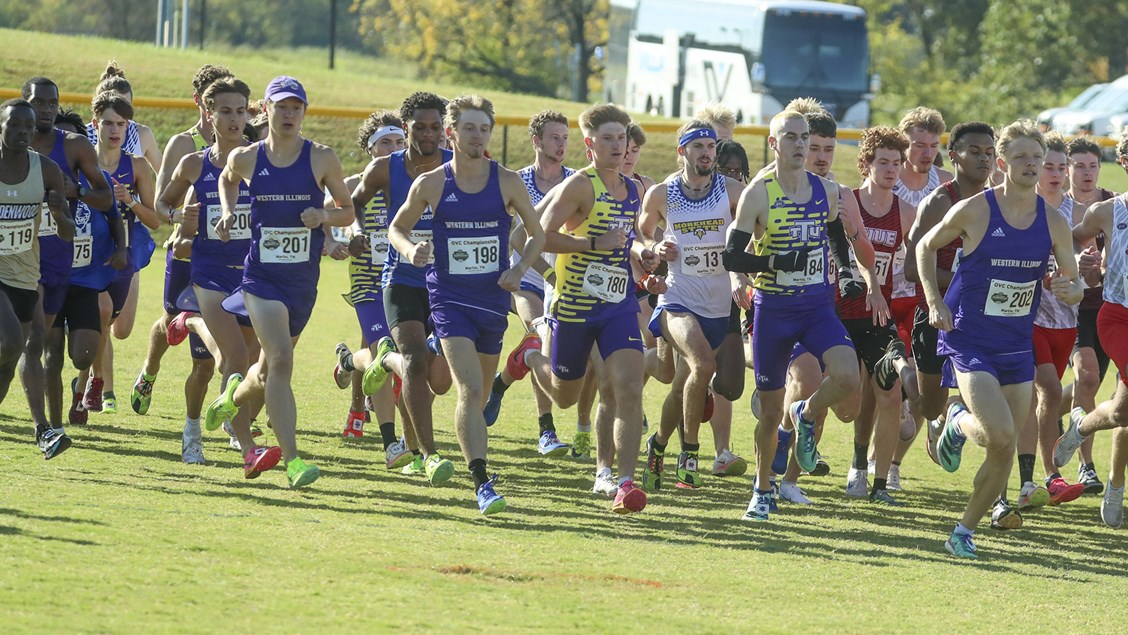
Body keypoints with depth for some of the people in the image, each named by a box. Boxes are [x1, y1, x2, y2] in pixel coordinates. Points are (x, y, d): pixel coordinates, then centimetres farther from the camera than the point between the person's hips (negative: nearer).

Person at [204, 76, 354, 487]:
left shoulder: (321, 159, -3)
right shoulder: (246, 159, -1)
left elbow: (348, 213, 5)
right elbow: (227, 180, 23)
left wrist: (324, 216, -15)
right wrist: (228, 211, 4)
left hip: (303, 280, 2)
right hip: (262, 277, -2)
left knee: (269, 371, 17)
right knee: (280, 360, -21)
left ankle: (233, 398, 52)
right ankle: (292, 460, -23)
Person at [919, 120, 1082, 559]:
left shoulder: (1054, 223, 0)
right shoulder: (974, 211, -11)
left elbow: (1074, 285, 9)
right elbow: (926, 247, 4)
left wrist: (1070, 289, -16)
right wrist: (934, 301, -7)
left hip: (1018, 348, 5)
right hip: (970, 342, -5)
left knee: (1005, 452, 4)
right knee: (1000, 435, -22)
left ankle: (965, 532, 22)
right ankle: (959, 423, 13)